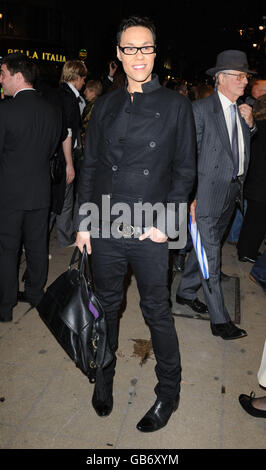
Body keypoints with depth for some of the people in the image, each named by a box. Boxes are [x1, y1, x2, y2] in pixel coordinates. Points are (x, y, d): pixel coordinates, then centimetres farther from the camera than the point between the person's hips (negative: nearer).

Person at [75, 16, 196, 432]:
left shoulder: (175, 105, 0)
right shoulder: (105, 106, 9)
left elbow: (185, 170, -1)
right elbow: (90, 166, 9)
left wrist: (164, 222, -11)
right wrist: (83, 223, 5)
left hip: (150, 232, -3)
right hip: (104, 229, 3)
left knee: (157, 312, 8)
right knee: (106, 305, 17)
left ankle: (169, 391, 30)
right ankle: (105, 377, 41)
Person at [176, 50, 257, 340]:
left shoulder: (241, 110, 12)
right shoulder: (201, 109, -10)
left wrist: (250, 124, 0)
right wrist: (189, 196, -16)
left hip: (232, 192, 8)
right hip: (208, 193, -7)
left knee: (206, 247, 17)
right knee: (211, 255, -2)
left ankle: (186, 292, 35)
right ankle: (220, 321, 6)